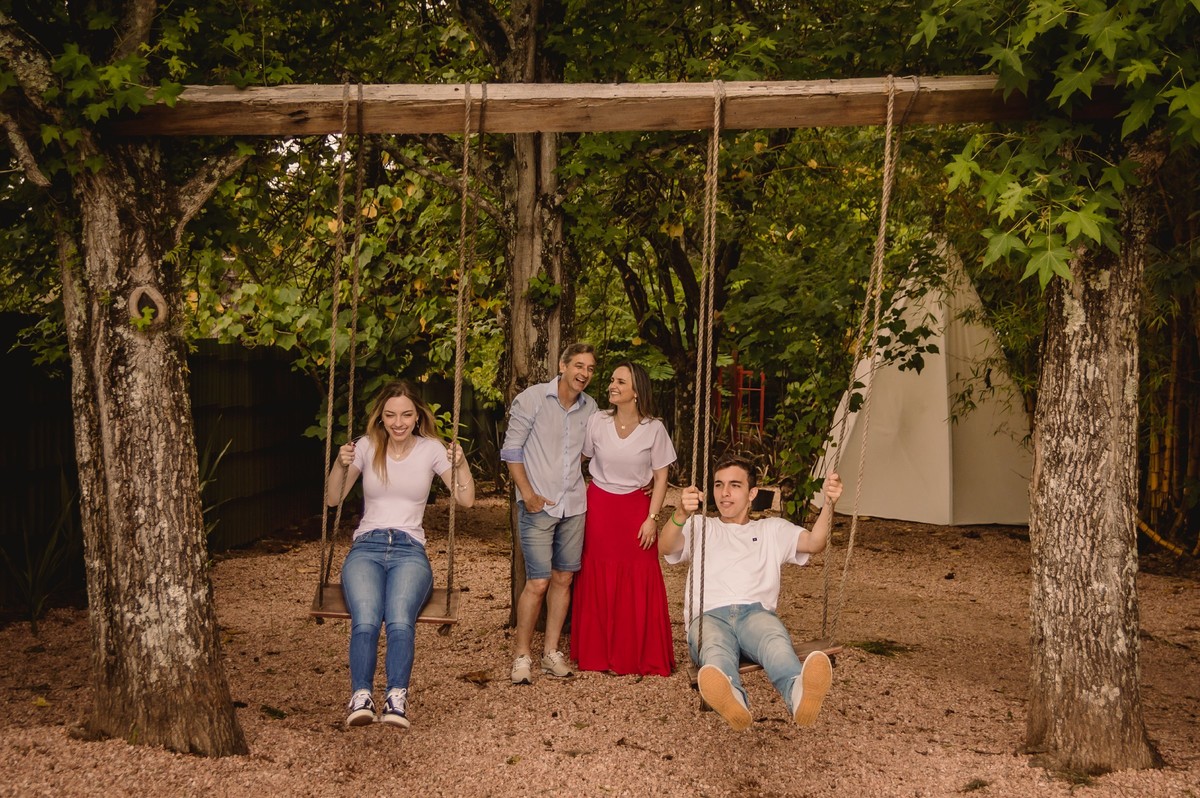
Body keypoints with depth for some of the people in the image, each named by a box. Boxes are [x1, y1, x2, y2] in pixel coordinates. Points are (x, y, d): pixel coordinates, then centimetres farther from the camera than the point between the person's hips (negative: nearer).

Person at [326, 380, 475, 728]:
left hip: (410, 550, 0)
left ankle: (397, 699, -34)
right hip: (366, 547, 0)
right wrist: (341, 465, -7)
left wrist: (461, 464, -10)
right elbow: (333, 499, 10)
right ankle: (360, 697, -30)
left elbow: (466, 500, 6)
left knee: (400, 621, -33)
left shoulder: (431, 449, 7)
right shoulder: (366, 447, 7)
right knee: (365, 622, -31)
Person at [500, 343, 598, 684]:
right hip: (538, 506, -5)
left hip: (574, 505, 5)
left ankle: (551, 651, 19)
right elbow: (511, 448, -6)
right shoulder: (532, 398, -7)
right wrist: (528, 494, -12)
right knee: (538, 581, -9)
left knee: (563, 578, 9)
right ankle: (521, 655, 4)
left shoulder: (590, 407, 6)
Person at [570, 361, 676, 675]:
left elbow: (661, 477, -2)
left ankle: (640, 656, 11)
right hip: (599, 506, 1)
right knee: (598, 579, 5)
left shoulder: (654, 429, -7)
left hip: (636, 508, -1)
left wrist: (652, 518, -7)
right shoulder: (597, 422, -4)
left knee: (640, 583, -1)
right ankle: (598, 654, 16)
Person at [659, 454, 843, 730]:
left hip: (756, 612, 1)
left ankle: (799, 692, -73)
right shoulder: (700, 527, 28)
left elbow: (814, 542, 10)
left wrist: (828, 504, -11)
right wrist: (680, 515, -19)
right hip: (709, 616, 0)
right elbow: (666, 547, 4)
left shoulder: (773, 529, 30)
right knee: (715, 649, -41)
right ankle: (732, 698, -74)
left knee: (775, 640, -40)